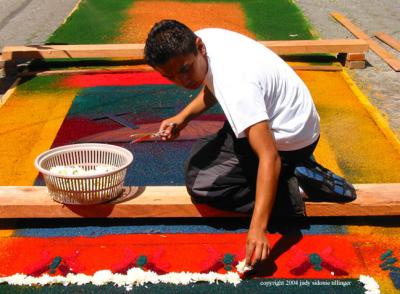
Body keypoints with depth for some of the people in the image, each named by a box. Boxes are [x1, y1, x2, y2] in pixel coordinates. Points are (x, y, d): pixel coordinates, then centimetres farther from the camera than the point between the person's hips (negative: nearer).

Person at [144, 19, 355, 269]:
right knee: (199, 159, 19)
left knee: (200, 183, -12)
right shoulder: (204, 38, -10)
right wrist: (182, 117, -2)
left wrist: (258, 228, -45)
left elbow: (269, 157, -41)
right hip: (267, 115, 9)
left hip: (289, 140, -9)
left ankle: (287, 193, -6)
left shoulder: (236, 84, -37)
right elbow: (211, 88, 13)